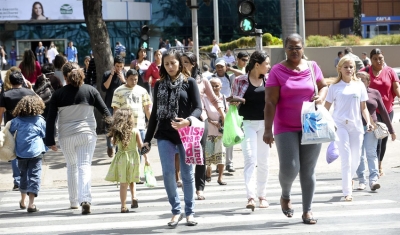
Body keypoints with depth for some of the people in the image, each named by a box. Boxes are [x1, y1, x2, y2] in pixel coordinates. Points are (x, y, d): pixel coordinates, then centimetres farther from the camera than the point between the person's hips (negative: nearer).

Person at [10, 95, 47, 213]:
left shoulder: (17, 120, 3)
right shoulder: (40, 120, -2)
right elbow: (46, 135, 7)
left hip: (21, 153, 3)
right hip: (36, 152, -3)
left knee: (24, 175, 20)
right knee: (34, 176, -3)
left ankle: (23, 201, 35)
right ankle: (31, 204, -13)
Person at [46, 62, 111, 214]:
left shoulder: (58, 94, -1)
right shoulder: (90, 91, 0)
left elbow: (51, 119, -2)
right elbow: (105, 112, 3)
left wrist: (50, 141, 2)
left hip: (66, 136, 1)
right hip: (87, 134, 0)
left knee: (71, 167, 18)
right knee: (85, 166, -4)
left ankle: (74, 201, 25)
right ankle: (85, 199, -22)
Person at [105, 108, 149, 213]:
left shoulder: (117, 132, -4)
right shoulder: (135, 131, -5)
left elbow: (113, 143, 7)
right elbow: (141, 146, -4)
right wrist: (146, 158, 3)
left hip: (121, 157, 0)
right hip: (133, 157, 0)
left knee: (123, 183, 1)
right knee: (132, 180, 21)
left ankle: (123, 206, 0)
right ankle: (134, 197, 1)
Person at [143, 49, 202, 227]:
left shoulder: (189, 82, 0)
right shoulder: (159, 85, 10)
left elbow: (198, 108, -7)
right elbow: (155, 112, 13)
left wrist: (188, 121, -28)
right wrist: (147, 138, 10)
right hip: (164, 135, 2)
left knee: (187, 174, 4)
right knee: (168, 173, -5)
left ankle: (189, 212, 15)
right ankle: (176, 210, 8)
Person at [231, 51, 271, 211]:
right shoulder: (240, 81, -2)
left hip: (265, 124, 3)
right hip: (247, 124, -3)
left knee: (263, 161, 9)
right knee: (250, 160, -13)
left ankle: (262, 195, 19)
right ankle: (250, 197, -19)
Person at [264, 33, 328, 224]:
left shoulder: (312, 67, 3)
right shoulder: (277, 71, -6)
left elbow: (323, 86, 18)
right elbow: (270, 102, -9)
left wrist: (320, 97, -6)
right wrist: (268, 129, -15)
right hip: (286, 128, -3)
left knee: (308, 170, 5)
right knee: (289, 168, -11)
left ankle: (307, 210, 16)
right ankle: (285, 195, 21)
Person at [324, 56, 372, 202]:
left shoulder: (359, 85, 8)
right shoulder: (335, 87, 1)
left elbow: (363, 107, 11)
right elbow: (326, 108, 2)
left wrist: (368, 122, -2)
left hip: (356, 125, 3)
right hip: (340, 125, -3)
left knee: (356, 158, 8)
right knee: (346, 159, -10)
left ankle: (349, 177, 41)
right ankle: (347, 192, -6)